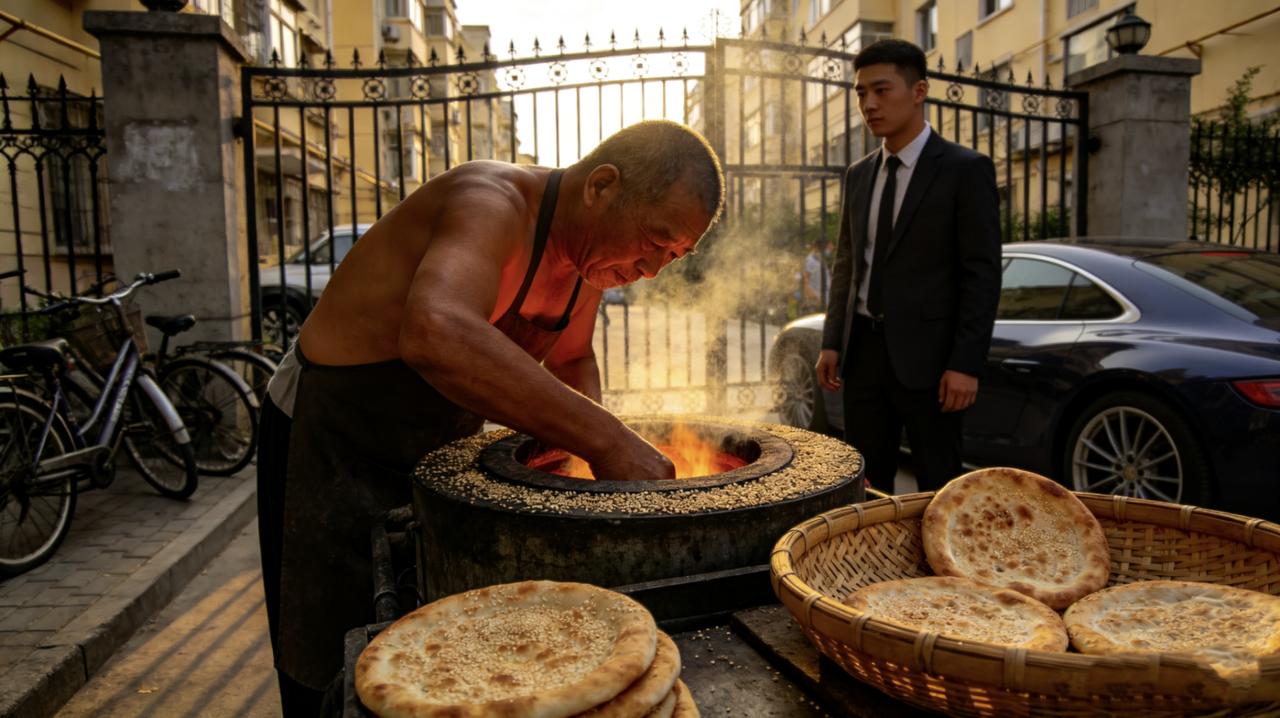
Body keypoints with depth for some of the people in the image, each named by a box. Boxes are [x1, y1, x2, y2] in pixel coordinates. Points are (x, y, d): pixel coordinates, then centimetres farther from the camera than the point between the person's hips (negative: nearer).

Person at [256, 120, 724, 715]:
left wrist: (591, 433, -2)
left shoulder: (590, 251, -1)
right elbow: (435, 334, -50)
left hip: (437, 450, 8)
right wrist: (602, 439, -47)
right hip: (329, 445, -8)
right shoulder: (492, 202, -28)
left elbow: (571, 358, 18)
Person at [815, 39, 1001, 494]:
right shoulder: (859, 175, 13)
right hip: (863, 352, 5)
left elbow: (983, 273, -9)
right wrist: (832, 342, 7)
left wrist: (966, 364, -15)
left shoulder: (966, 170, -5)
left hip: (926, 355, -5)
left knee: (939, 490, 4)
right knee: (865, 486, 11)